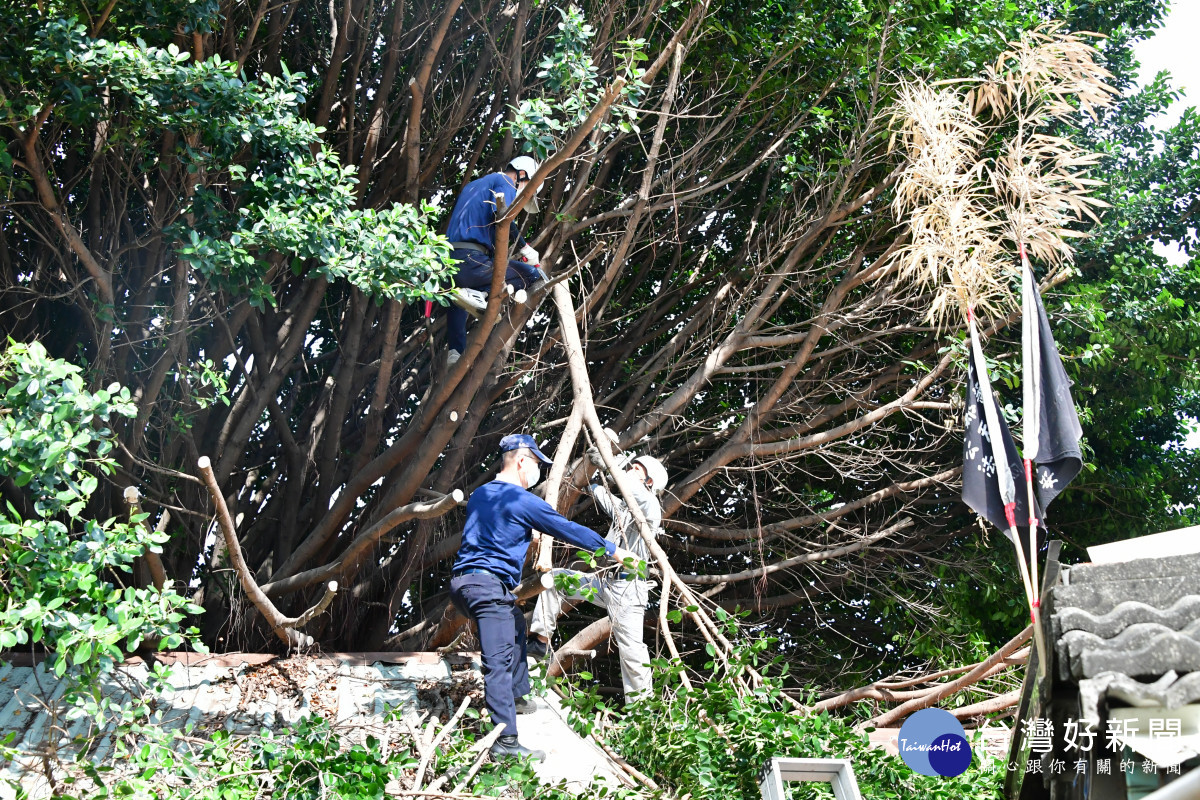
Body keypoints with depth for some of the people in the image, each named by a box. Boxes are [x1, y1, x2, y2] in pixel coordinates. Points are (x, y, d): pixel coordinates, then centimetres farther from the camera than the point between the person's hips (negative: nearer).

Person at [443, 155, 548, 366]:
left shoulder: (473, 185, 32)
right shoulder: (506, 181, 5)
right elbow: (501, 215, -15)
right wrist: (524, 247, -8)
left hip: (448, 260, 9)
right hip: (472, 260, -9)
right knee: (533, 275, -7)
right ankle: (480, 293, -18)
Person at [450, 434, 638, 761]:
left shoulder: (478, 495, 19)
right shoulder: (523, 502, -7)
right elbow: (569, 530, -3)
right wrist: (612, 550, 8)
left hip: (463, 581, 9)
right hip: (489, 586, -9)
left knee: (516, 624, 29)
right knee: (499, 662, -15)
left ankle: (518, 695, 34)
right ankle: (506, 741, -20)